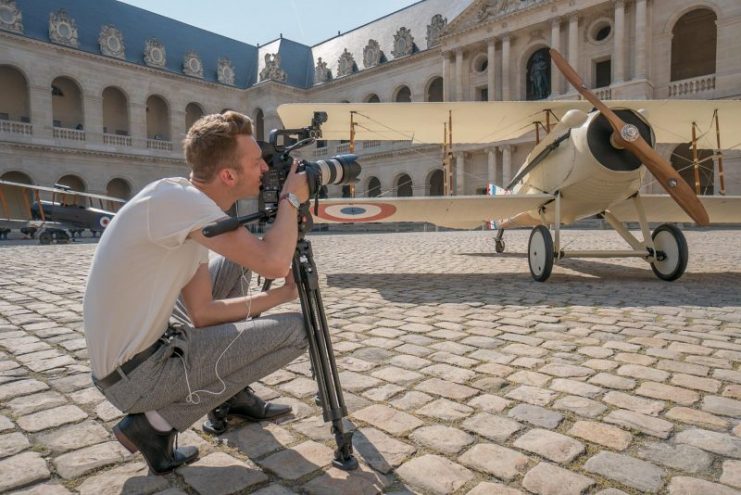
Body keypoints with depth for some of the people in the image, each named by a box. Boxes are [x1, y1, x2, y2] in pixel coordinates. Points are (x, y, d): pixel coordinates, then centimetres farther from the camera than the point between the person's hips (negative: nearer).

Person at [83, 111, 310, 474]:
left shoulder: (190, 210, 4)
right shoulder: (177, 198, -23)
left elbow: (201, 313, 4)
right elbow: (273, 263, -29)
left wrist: (279, 295, 2)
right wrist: (292, 197, -12)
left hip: (150, 345, 9)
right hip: (135, 375, -9)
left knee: (233, 265, 16)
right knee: (297, 330, -8)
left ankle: (235, 394, 20)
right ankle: (156, 423, -2)